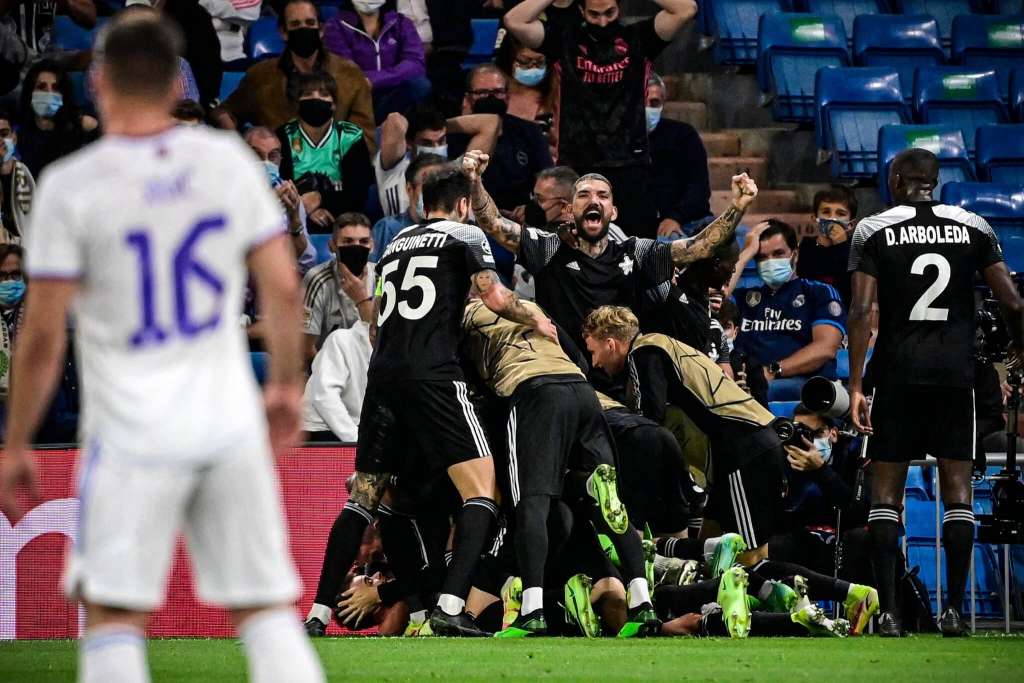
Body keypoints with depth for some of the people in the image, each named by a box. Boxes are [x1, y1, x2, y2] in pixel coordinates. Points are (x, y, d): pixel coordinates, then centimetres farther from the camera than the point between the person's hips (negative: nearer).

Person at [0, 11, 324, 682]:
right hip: (230, 422, 3)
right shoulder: (229, 160, 0)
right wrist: (287, 385, 19)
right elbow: (284, 287, 3)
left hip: (133, 433, -3)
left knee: (114, 615, 4)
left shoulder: (71, 185, -9)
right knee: (266, 606, 9)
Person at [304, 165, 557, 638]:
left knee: (364, 494, 12)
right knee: (480, 488, -5)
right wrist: (536, 322, 15)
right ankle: (450, 607, -23)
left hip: (382, 374, 6)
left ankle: (318, 615, 5)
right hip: (431, 375, -6)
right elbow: (495, 298, -2)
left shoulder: (397, 243, 24)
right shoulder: (464, 235, 8)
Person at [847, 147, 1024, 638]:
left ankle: (889, 612, -3)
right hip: (956, 372, 1)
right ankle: (954, 609, 2)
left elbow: (862, 311, -8)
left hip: (897, 374, -1)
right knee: (957, 488, 7)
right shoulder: (973, 228, 4)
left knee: (886, 489, 4)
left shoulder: (873, 231, -1)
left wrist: (855, 385, -7)